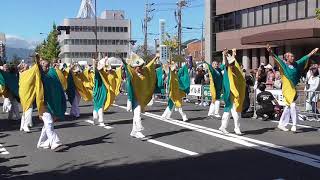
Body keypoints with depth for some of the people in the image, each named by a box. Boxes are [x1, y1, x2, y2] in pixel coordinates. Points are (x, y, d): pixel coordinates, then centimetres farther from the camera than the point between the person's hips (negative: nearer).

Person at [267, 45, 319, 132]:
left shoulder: (296, 64, 10)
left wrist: (312, 53, 32)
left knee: (288, 107, 11)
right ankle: (294, 124, -10)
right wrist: (271, 53, -38)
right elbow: (277, 59, -21)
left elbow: (304, 59, 23)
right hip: (287, 88, -7)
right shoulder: (283, 65, -7)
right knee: (292, 105, -15)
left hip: (293, 88, 7)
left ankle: (281, 124, 20)